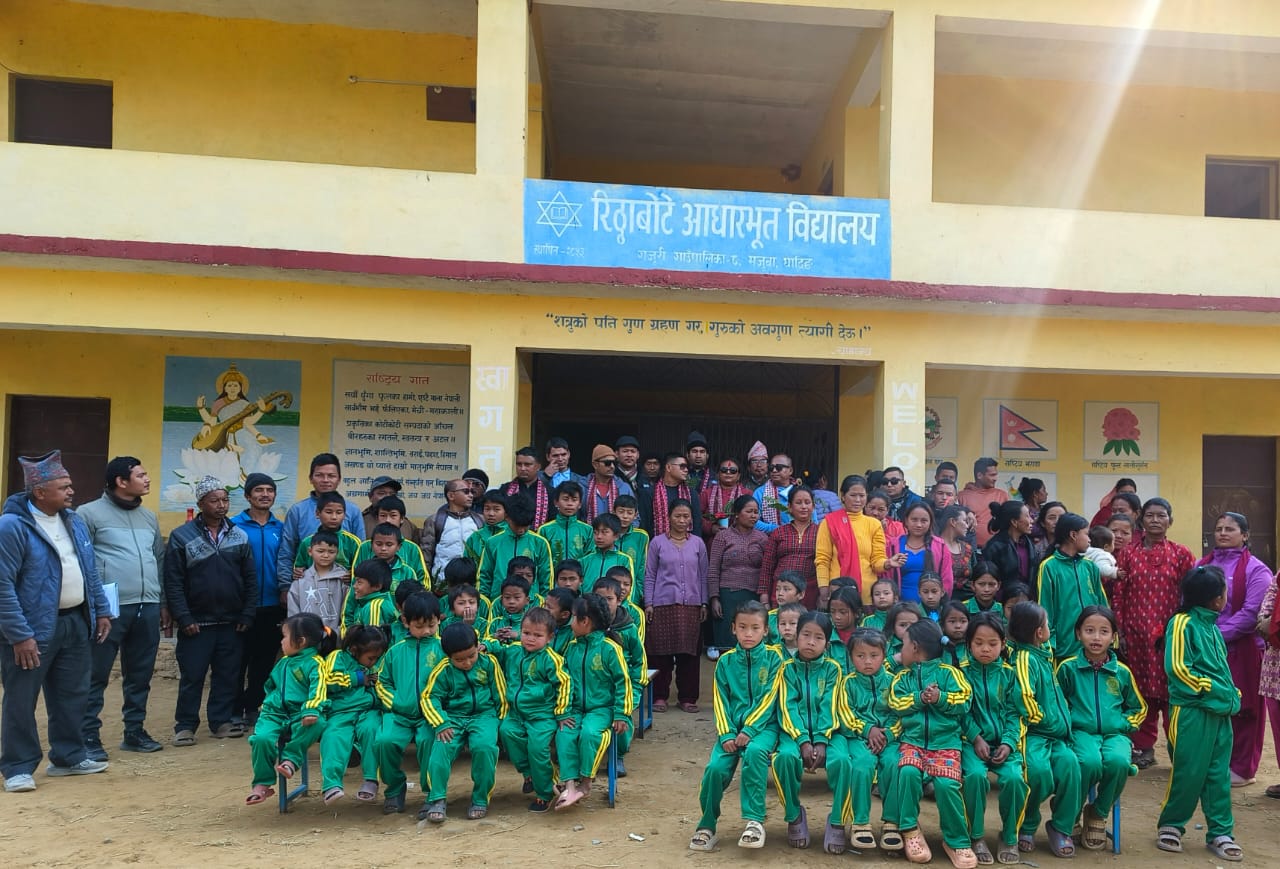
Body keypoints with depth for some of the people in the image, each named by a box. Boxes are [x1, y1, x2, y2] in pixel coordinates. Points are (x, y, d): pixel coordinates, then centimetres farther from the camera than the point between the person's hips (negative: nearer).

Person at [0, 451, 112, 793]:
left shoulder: (74, 521, 8)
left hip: (75, 622, 7)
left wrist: (100, 611, 12)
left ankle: (69, 757, 27)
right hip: (34, 628, -7)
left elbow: (91, 572, 16)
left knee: (72, 695, 14)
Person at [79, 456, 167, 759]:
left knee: (140, 675, 12)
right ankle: (89, 736, 10)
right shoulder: (90, 513, -3)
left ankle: (134, 731, 22)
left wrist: (163, 603, 17)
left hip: (148, 608, 6)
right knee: (97, 676, 0)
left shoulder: (148, 517, 16)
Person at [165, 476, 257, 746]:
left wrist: (247, 615, 1)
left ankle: (222, 721, 21)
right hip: (197, 623, -3)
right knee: (191, 676, 2)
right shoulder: (182, 536, -3)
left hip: (232, 623, 3)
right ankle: (185, 725, 14)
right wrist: (183, 618, -11)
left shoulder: (240, 536, 7)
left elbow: (251, 579, 8)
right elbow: (173, 582, -6)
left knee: (228, 675, 9)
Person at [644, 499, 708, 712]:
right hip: (663, 603, -1)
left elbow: (703, 575, 13)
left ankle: (688, 697, 13)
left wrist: (704, 603, 8)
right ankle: (660, 696, 11)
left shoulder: (698, 543, 9)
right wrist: (648, 603, 0)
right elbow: (650, 575, 5)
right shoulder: (658, 542, 4)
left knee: (689, 651, 3)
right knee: (661, 651, 0)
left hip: (691, 604, 2)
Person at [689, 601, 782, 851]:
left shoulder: (773, 658, 0)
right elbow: (721, 702, 5)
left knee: (755, 752, -34)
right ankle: (706, 826, 3)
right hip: (733, 727, 2)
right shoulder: (725, 661, 7)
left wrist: (749, 730, -16)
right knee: (716, 768, -20)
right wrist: (726, 735, -9)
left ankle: (754, 820, -22)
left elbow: (768, 699, -7)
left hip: (762, 725, -2)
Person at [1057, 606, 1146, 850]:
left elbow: (1138, 708, 22)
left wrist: (1123, 724, 6)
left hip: (1114, 733, 2)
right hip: (1082, 731, -2)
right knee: (1090, 762, -35)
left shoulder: (1121, 672, 10)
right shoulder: (1068, 668, 3)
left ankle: (1099, 813, -5)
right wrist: (1067, 723, -4)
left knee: (1118, 761, -33)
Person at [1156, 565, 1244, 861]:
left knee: (1219, 775, 10)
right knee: (1188, 773, 0)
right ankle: (1170, 825, 16)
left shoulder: (1212, 627, 14)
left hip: (1220, 712, 7)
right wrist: (1214, 691, -15)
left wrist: (1232, 695, 6)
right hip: (1191, 712, -7)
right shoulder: (1182, 623, -11)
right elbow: (1178, 669, -16)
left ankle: (1220, 833, 19)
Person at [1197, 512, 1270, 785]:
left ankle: (1241, 768, 15)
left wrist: (1217, 635, -18)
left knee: (1240, 709, 3)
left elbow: (1251, 613, -14)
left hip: (1241, 650, -4)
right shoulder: (1202, 565, 12)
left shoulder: (1256, 570, -4)